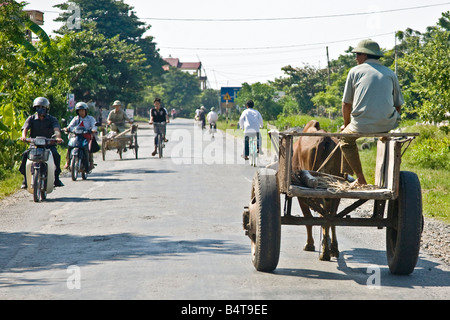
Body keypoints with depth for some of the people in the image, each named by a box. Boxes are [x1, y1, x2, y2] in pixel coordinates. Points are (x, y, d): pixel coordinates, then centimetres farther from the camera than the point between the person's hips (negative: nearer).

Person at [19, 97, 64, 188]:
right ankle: (25, 179, -14)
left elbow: (57, 129, -16)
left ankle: (56, 178, -17)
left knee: (56, 155, -29)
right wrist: (24, 136, -35)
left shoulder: (52, 119, 2)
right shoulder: (31, 119, 6)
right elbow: (25, 128, -10)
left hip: (49, 144, -1)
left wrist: (58, 137, -39)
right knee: (25, 155, -25)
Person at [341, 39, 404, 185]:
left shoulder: (355, 71, 7)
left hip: (361, 125, -2)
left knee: (346, 139, 29)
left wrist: (346, 125, 23)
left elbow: (346, 103, 8)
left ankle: (361, 179, 18)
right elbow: (398, 105, 16)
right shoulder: (390, 74, 14)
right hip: (387, 124, 2)